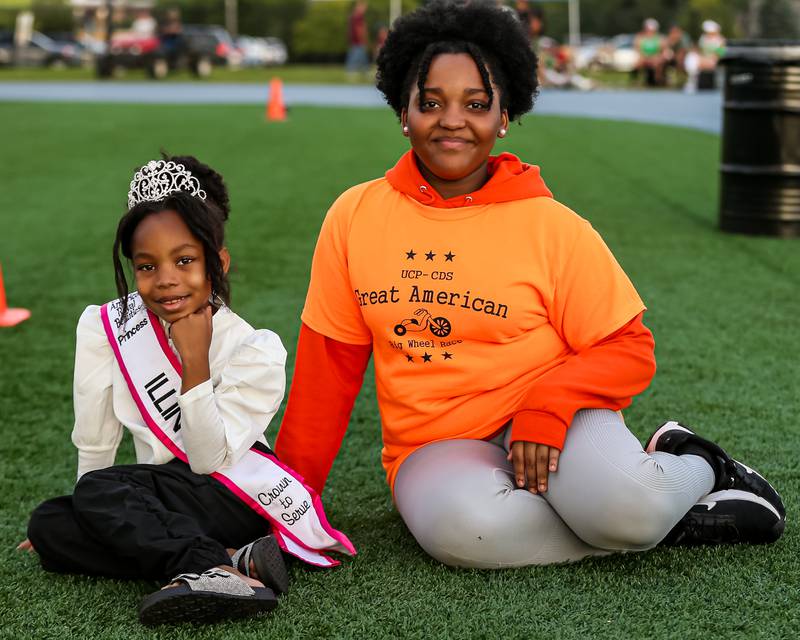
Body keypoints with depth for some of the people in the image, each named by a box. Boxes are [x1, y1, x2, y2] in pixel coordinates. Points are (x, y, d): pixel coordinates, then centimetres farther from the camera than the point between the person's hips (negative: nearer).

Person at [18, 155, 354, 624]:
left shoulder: (254, 350, -13)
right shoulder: (105, 328, -4)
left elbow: (210, 460, -17)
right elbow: (94, 444, 4)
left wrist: (195, 364, -24)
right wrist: (109, 521, 6)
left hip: (240, 494, -6)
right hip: (164, 502, 6)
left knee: (99, 490, -24)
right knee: (49, 527, -20)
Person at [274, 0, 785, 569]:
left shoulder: (552, 227, -3)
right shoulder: (355, 218, 3)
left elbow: (629, 351, -2)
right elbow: (328, 368, 8)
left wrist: (548, 404, -20)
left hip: (553, 422, -2)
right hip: (436, 447, 2)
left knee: (625, 509, -35)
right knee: (466, 527, -35)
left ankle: (693, 469, 2)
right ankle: (673, 522, -13)